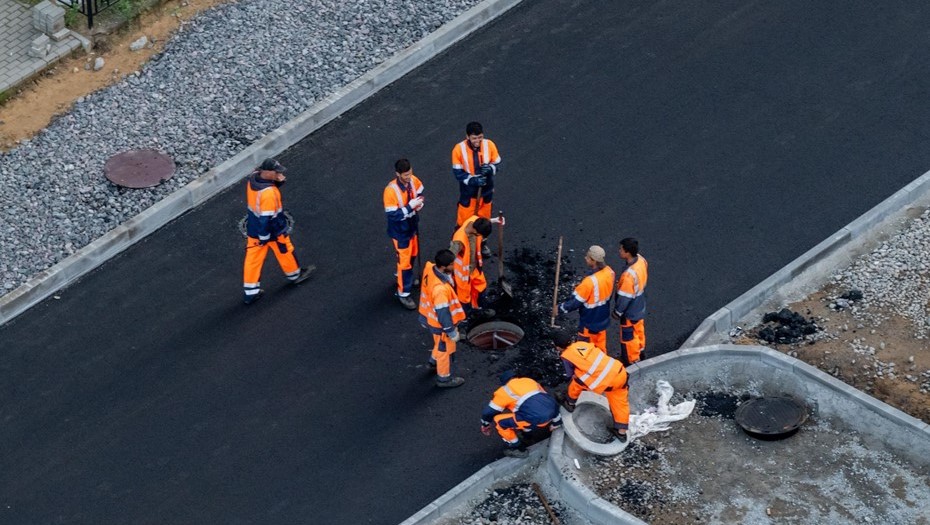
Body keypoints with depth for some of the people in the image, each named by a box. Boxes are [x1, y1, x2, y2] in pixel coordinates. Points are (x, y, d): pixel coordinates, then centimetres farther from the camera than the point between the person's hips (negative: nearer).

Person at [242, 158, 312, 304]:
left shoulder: (253, 178, -12)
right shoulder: (268, 194, -37)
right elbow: (265, 218, -31)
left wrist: (279, 181, -13)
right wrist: (264, 237, -21)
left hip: (253, 229, 7)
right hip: (271, 231, -7)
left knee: (253, 259, 15)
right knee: (284, 251, 21)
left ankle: (251, 292, 24)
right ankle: (294, 275, 48)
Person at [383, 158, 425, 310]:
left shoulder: (413, 180, -14)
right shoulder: (391, 190, -33)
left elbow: (420, 193, 8)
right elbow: (392, 215, -30)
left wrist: (419, 203, -14)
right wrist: (410, 206, -35)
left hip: (412, 225, 7)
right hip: (400, 230, -7)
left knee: (412, 254, 27)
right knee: (404, 260, 5)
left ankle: (403, 276, 55)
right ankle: (403, 293, 21)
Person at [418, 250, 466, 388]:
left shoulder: (430, 268, -17)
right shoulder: (440, 289, -43)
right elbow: (443, 313, -31)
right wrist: (452, 331, -17)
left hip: (431, 316, 8)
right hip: (440, 323, -8)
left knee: (439, 343, 36)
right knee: (445, 349, 17)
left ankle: (435, 360, 63)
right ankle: (444, 378, 40)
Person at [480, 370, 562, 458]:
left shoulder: (505, 391, 14)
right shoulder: (530, 381, 28)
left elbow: (488, 411, 21)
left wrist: (485, 426, 40)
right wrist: (556, 422, 44)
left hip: (535, 419, -6)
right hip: (551, 411, 6)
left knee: (499, 421, 9)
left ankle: (517, 449, 15)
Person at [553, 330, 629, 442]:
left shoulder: (566, 356, 1)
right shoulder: (582, 344, 17)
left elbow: (571, 376, 15)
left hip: (606, 381, -6)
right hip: (620, 372, 6)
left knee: (576, 380, 18)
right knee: (620, 403, 23)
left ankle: (570, 403, 39)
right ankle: (621, 432, 34)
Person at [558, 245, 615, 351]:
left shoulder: (590, 282, -37)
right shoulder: (609, 272, -14)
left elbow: (576, 301, -24)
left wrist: (561, 308, -8)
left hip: (589, 323, -7)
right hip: (603, 318, 7)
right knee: (600, 346, 27)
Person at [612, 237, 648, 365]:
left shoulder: (629, 274, -40)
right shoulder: (641, 260, -15)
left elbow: (624, 297, -28)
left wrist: (617, 312, -12)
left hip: (630, 311, -8)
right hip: (640, 306, 8)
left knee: (628, 336, 15)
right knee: (639, 330, 30)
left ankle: (632, 361, 34)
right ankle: (639, 350, 53)